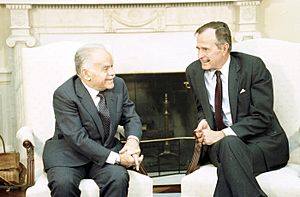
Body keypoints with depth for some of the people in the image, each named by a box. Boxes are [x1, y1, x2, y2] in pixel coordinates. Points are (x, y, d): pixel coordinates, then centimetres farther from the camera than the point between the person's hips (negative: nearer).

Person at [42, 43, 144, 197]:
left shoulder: (118, 85, 1)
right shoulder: (64, 95, -16)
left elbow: (131, 118, 11)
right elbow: (78, 139, -22)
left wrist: (133, 140, -13)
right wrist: (115, 158, -27)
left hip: (107, 150, 4)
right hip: (70, 155, -3)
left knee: (118, 178, -27)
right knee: (63, 184, -33)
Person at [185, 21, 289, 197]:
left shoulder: (253, 67, -10)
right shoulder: (194, 71, 4)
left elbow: (262, 117, -14)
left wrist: (223, 134, -21)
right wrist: (204, 122, -4)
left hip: (262, 141, -3)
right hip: (218, 143, 3)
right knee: (229, 144, -34)